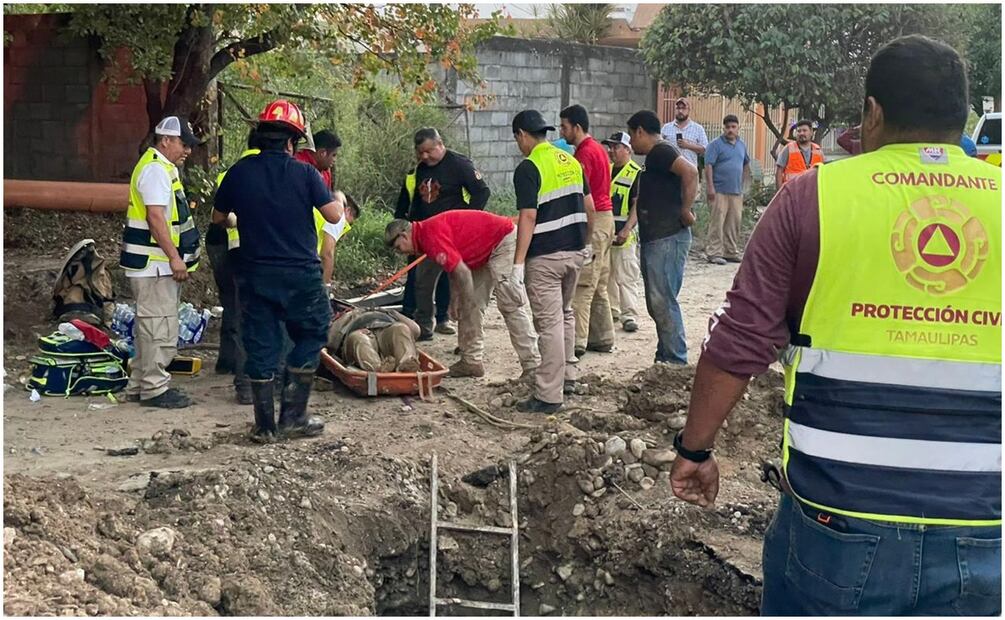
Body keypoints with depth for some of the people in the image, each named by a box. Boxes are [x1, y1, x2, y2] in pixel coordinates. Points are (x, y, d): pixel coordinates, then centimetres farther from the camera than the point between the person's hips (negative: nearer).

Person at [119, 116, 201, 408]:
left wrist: (175, 256, 23)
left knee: (150, 324, 15)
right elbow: (155, 217, -23)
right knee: (160, 325, -7)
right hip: (153, 263, -11)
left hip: (157, 262, 11)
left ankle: (140, 384, 23)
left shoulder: (162, 167, 18)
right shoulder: (156, 169, -15)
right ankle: (154, 388, -2)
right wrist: (175, 257, -23)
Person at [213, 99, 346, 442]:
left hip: (255, 274, 2)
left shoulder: (239, 172, 0)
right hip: (300, 274, -2)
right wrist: (339, 199, 14)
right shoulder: (304, 173, -8)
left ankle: (265, 425, 12)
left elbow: (218, 217, 12)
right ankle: (293, 416, 10)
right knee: (310, 337, 14)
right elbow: (334, 215, -8)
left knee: (260, 346, 9)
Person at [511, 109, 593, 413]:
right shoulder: (571, 161, 10)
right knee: (565, 313, 23)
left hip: (545, 257, -8)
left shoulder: (528, 168, -12)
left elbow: (528, 217, -19)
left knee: (550, 323, -4)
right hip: (575, 251, 8)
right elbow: (589, 207, 12)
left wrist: (518, 263, -17)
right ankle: (567, 376, 33)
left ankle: (549, 396, 0)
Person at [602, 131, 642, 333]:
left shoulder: (636, 174, -8)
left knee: (626, 277, -7)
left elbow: (637, 205, -12)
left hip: (623, 233, -7)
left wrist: (626, 230, -22)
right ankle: (611, 310, 26)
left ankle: (629, 316, -3)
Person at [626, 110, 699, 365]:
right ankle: (666, 357, 22)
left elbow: (690, 171, -28)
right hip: (655, 239, 11)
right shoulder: (655, 155, 20)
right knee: (657, 302, 14)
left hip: (667, 239, -11)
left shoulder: (661, 151, -12)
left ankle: (676, 361, -4)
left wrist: (686, 211, -24)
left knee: (662, 301, -9)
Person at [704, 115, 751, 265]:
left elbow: (746, 164, 27)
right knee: (717, 223, -8)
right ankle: (714, 253, -5)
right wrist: (710, 188, -17)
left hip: (736, 191, 6)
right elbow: (708, 166, -11)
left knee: (735, 223, 9)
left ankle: (731, 252, 17)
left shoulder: (741, 145, 15)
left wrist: (743, 183, 17)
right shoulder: (716, 144, -5)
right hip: (719, 191, -6)